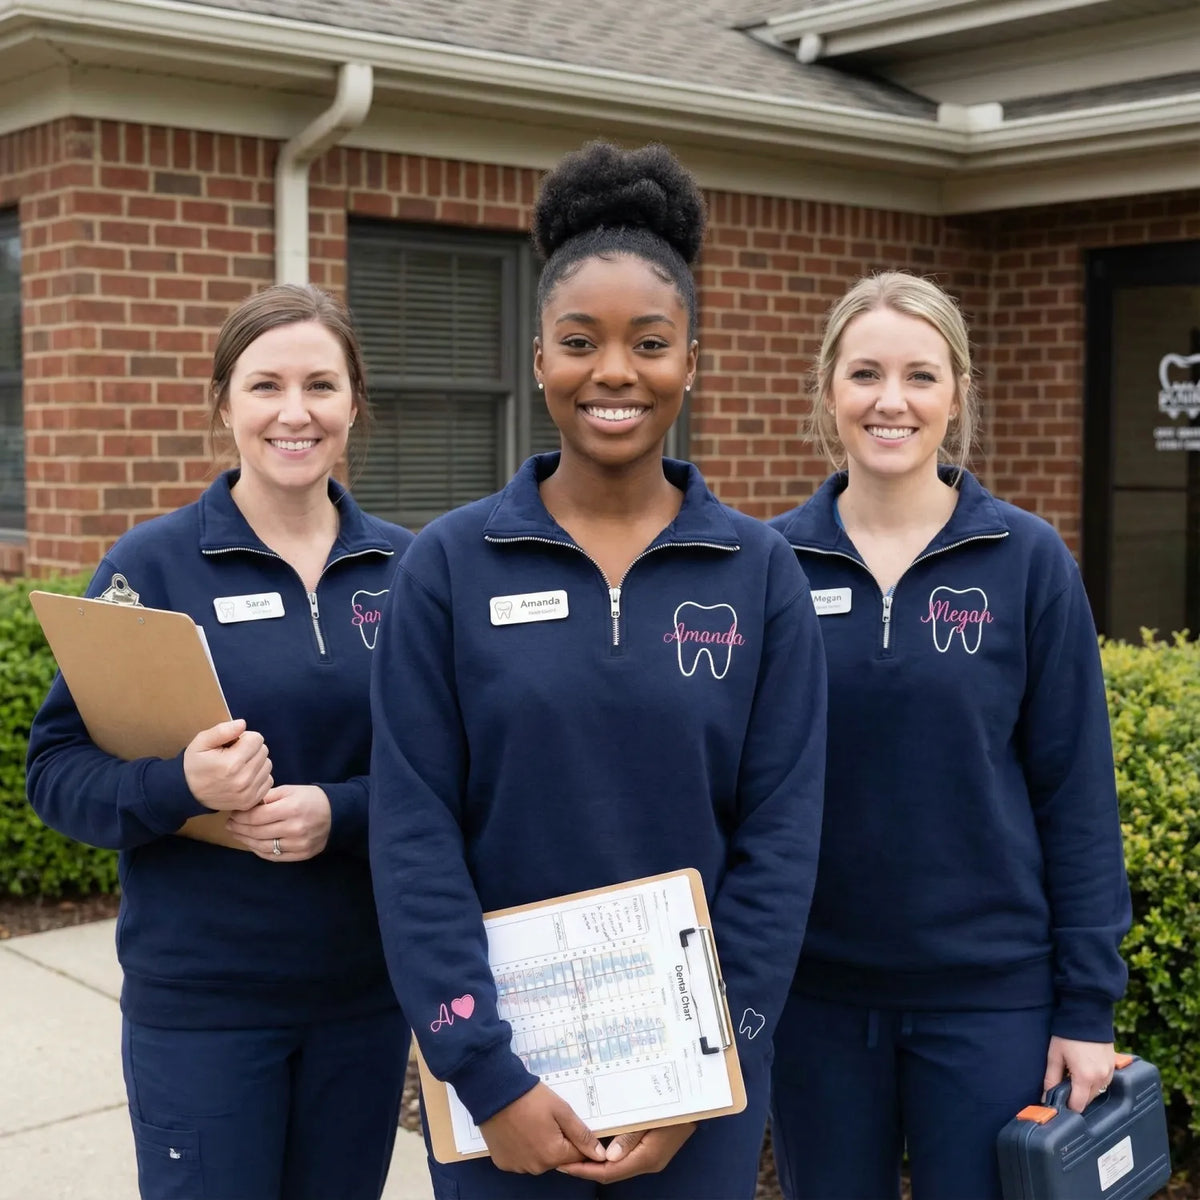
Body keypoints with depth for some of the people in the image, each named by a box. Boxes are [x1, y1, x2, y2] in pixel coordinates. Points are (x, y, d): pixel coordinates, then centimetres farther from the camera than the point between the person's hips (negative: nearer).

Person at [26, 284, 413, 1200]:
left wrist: (340, 812, -17)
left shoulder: (404, 568, 1)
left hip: (368, 986, 3)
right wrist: (180, 787, -26)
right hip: (200, 999, -3)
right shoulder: (151, 564, -6)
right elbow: (58, 771, -6)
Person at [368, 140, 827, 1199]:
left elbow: (780, 838, -4)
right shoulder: (450, 565, -5)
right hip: (503, 1056, 0)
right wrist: (485, 1072, -12)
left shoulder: (760, 573, -3)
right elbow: (414, 835, -8)